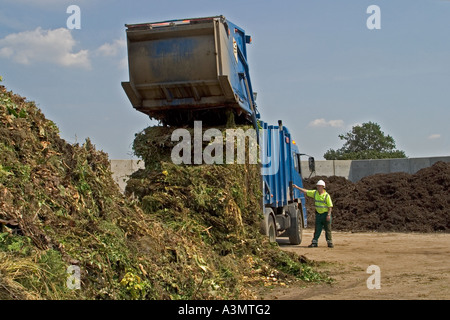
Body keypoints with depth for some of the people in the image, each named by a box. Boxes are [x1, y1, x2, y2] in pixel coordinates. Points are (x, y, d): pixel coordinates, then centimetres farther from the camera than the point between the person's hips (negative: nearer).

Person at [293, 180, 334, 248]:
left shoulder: (326, 195, -10)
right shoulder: (315, 193, 5)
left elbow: (330, 206, -11)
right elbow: (305, 191, 8)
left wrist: (328, 215, -18)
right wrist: (297, 187, 3)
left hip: (326, 214, -5)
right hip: (318, 214, 5)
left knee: (328, 229, 1)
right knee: (317, 229, 6)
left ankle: (329, 242, 9)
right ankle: (314, 242, 9)